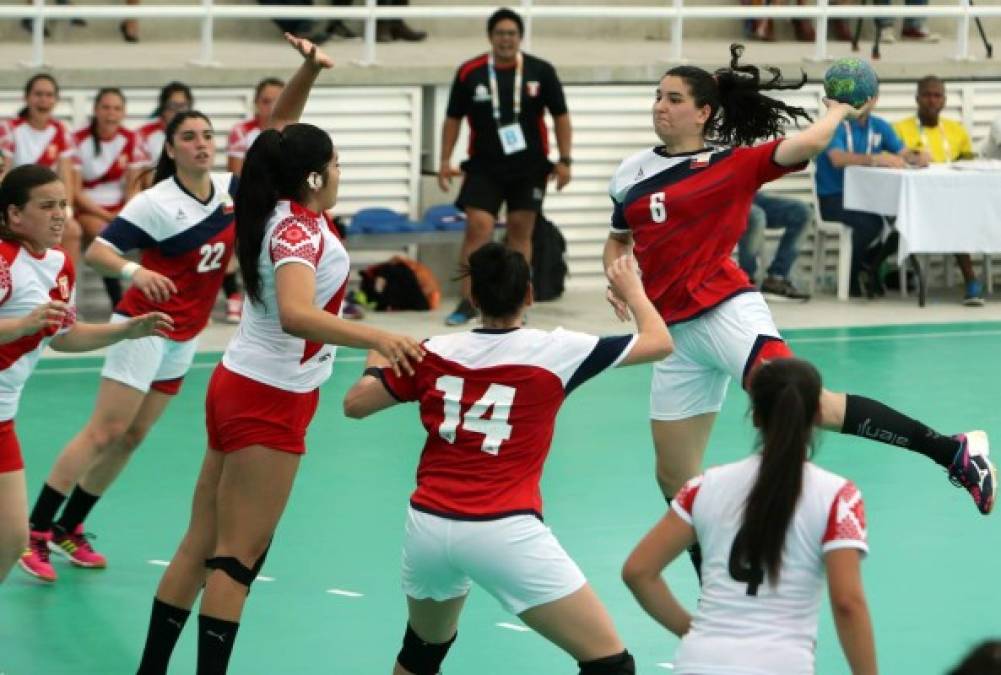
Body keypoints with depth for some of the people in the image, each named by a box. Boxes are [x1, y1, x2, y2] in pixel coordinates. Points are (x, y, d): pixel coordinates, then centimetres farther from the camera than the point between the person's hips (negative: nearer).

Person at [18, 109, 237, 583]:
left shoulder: (231, 189, -1)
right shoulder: (156, 203, -18)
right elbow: (96, 251, -21)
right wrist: (135, 270, -40)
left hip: (185, 338, 6)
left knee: (131, 437, 7)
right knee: (104, 432, -11)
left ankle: (69, 530, 15)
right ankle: (35, 533, -8)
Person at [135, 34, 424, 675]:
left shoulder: (282, 207, 2)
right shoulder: (300, 229, -21)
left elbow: (279, 130, 19)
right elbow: (296, 315, -39)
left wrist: (309, 70, 4)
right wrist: (376, 336, -51)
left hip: (240, 388, 8)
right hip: (270, 402, -8)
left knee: (203, 543, 11)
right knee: (238, 557, -6)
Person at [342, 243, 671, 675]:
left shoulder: (435, 353, 5)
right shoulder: (553, 351, -3)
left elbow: (355, 404, 14)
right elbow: (659, 342, 6)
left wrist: (378, 361, 35)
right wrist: (633, 291, 26)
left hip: (427, 525, 5)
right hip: (504, 533, -5)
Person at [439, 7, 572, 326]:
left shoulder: (541, 71, -4)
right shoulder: (469, 73, -4)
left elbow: (560, 116, 3)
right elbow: (453, 118, 5)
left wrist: (564, 160, -2)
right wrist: (445, 161, 0)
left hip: (529, 168, 1)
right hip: (484, 166, -1)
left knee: (520, 231, 6)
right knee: (477, 228, -10)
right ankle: (468, 302, -3)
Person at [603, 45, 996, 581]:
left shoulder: (732, 164, -2)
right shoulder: (631, 175, 13)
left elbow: (805, 144, -15)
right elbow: (617, 241, 28)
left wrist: (838, 113, 4)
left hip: (725, 310, -6)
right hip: (676, 335, 6)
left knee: (807, 404, -29)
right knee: (674, 479, 10)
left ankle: (953, 452, -30)